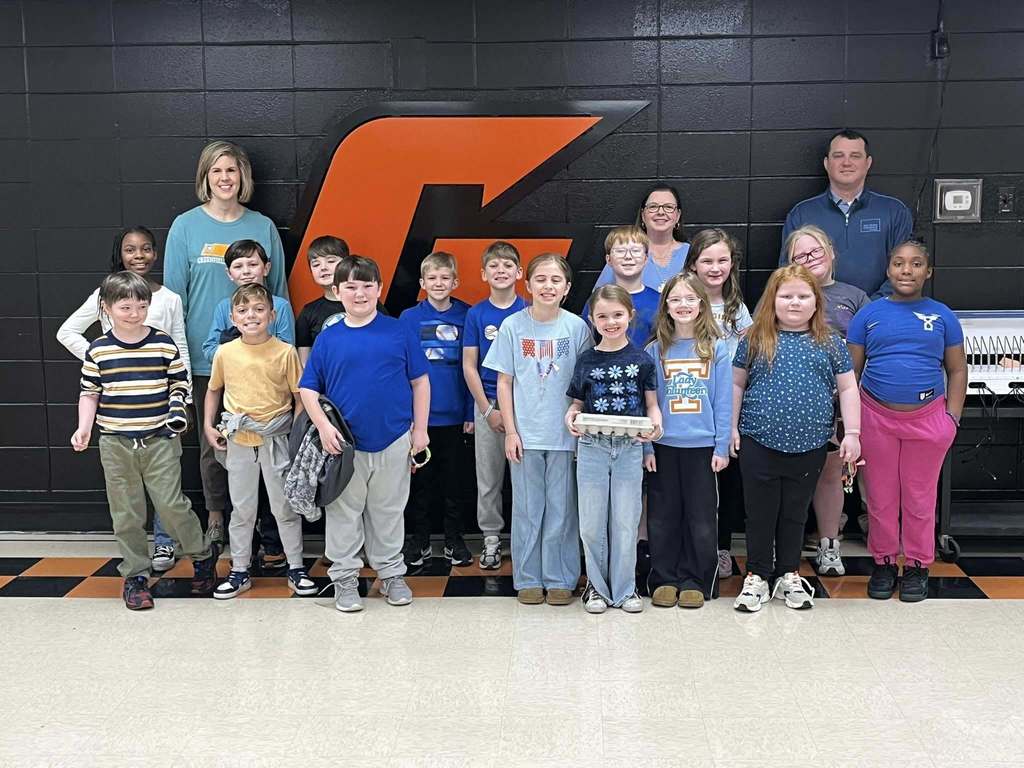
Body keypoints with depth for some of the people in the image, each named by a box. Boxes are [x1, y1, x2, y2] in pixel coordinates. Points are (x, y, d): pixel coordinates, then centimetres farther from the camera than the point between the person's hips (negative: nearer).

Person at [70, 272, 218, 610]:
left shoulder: (164, 344, -1)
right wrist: (83, 428, -4)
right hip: (116, 444, 2)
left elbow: (180, 382, 7)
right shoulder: (98, 350, 0)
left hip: (159, 440, -1)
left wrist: (177, 409, -9)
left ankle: (202, 556, 19)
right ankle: (135, 575, 20)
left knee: (171, 503, -4)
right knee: (126, 514, 8)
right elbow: (89, 393, 7)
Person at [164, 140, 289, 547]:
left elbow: (279, 292, 9)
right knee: (212, 442, 8)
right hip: (205, 356, -1)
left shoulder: (263, 227, 5)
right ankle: (215, 518, 22)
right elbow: (174, 294, 3)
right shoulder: (186, 226, 1)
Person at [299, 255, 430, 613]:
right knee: (344, 513, 10)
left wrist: (420, 430, 0)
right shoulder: (327, 338, 0)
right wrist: (323, 426, -10)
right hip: (344, 445, 0)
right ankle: (345, 578, 22)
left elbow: (420, 381, 3)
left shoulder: (399, 332, -2)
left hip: (393, 442, 0)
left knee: (388, 513, 13)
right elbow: (307, 388, 3)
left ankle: (392, 574, 27)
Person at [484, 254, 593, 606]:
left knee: (561, 509, 7)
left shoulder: (577, 328, -1)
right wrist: (510, 431, -3)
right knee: (527, 509, 8)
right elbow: (504, 382, 2)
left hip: (564, 434, 0)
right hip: (525, 434, 0)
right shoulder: (513, 326, -1)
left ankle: (560, 580, 19)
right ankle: (528, 580, 19)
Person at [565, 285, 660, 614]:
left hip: (629, 448, -1)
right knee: (592, 523, 5)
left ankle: (625, 588, 20)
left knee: (625, 523, 6)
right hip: (592, 447, 1)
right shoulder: (586, 360, 3)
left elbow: (651, 403, 5)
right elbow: (578, 403, 9)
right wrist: (571, 416, -13)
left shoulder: (641, 360, 1)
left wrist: (655, 423, -16)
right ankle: (597, 585, 21)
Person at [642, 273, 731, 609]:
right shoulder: (656, 350, 3)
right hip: (664, 445, 1)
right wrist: (646, 446, -1)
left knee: (701, 517, 6)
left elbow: (723, 401, 0)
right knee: (663, 515, 7)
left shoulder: (716, 348, 0)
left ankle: (695, 581, 17)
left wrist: (722, 447, -4)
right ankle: (665, 579, 19)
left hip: (703, 445, -1)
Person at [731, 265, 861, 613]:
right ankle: (757, 577, 19)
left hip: (808, 447, 1)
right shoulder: (755, 340, 1)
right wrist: (732, 427, 1)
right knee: (760, 513, 6)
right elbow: (736, 385, 6)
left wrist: (852, 433, 1)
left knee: (795, 513, 13)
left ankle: (789, 575, 27)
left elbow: (847, 389, 6)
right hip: (759, 444, -1)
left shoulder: (830, 344, 4)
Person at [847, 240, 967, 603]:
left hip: (927, 420, 0)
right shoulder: (869, 314, 3)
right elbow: (850, 371, 5)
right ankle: (883, 563, 24)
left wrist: (952, 417, -2)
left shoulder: (942, 315, 4)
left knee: (920, 497, 9)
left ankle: (917, 565, 23)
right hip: (877, 419, 0)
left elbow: (957, 370, 8)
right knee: (881, 497, 9)